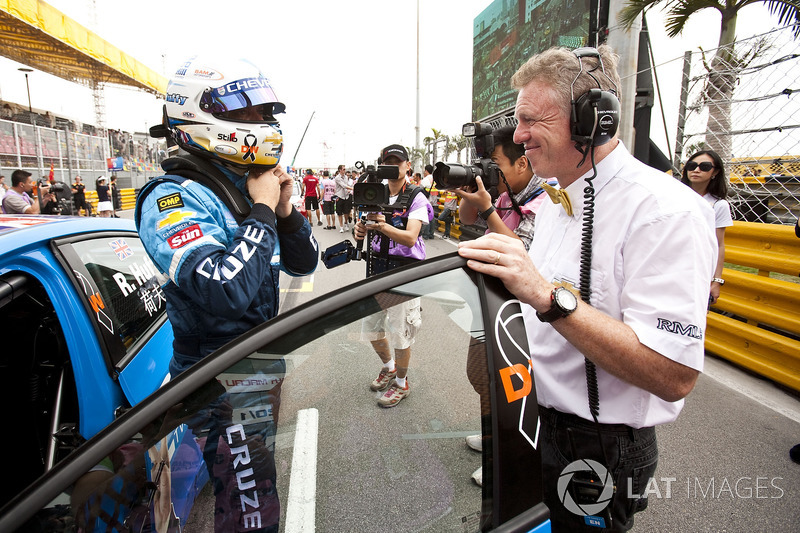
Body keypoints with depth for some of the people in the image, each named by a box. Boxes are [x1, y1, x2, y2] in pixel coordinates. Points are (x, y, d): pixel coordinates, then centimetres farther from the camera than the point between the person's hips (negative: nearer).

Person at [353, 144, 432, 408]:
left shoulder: (416, 197, -8)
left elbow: (410, 238, -19)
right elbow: (368, 227, 10)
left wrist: (382, 225, -35)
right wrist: (361, 228, -14)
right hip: (377, 268, 6)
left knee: (400, 333, 3)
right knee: (371, 329, 15)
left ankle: (401, 382, 26)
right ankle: (389, 367, 42)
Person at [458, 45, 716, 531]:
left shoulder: (665, 209, -23)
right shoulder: (555, 203, 5)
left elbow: (675, 376, -31)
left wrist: (548, 296, -37)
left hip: (598, 450, -8)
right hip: (532, 422, 8)